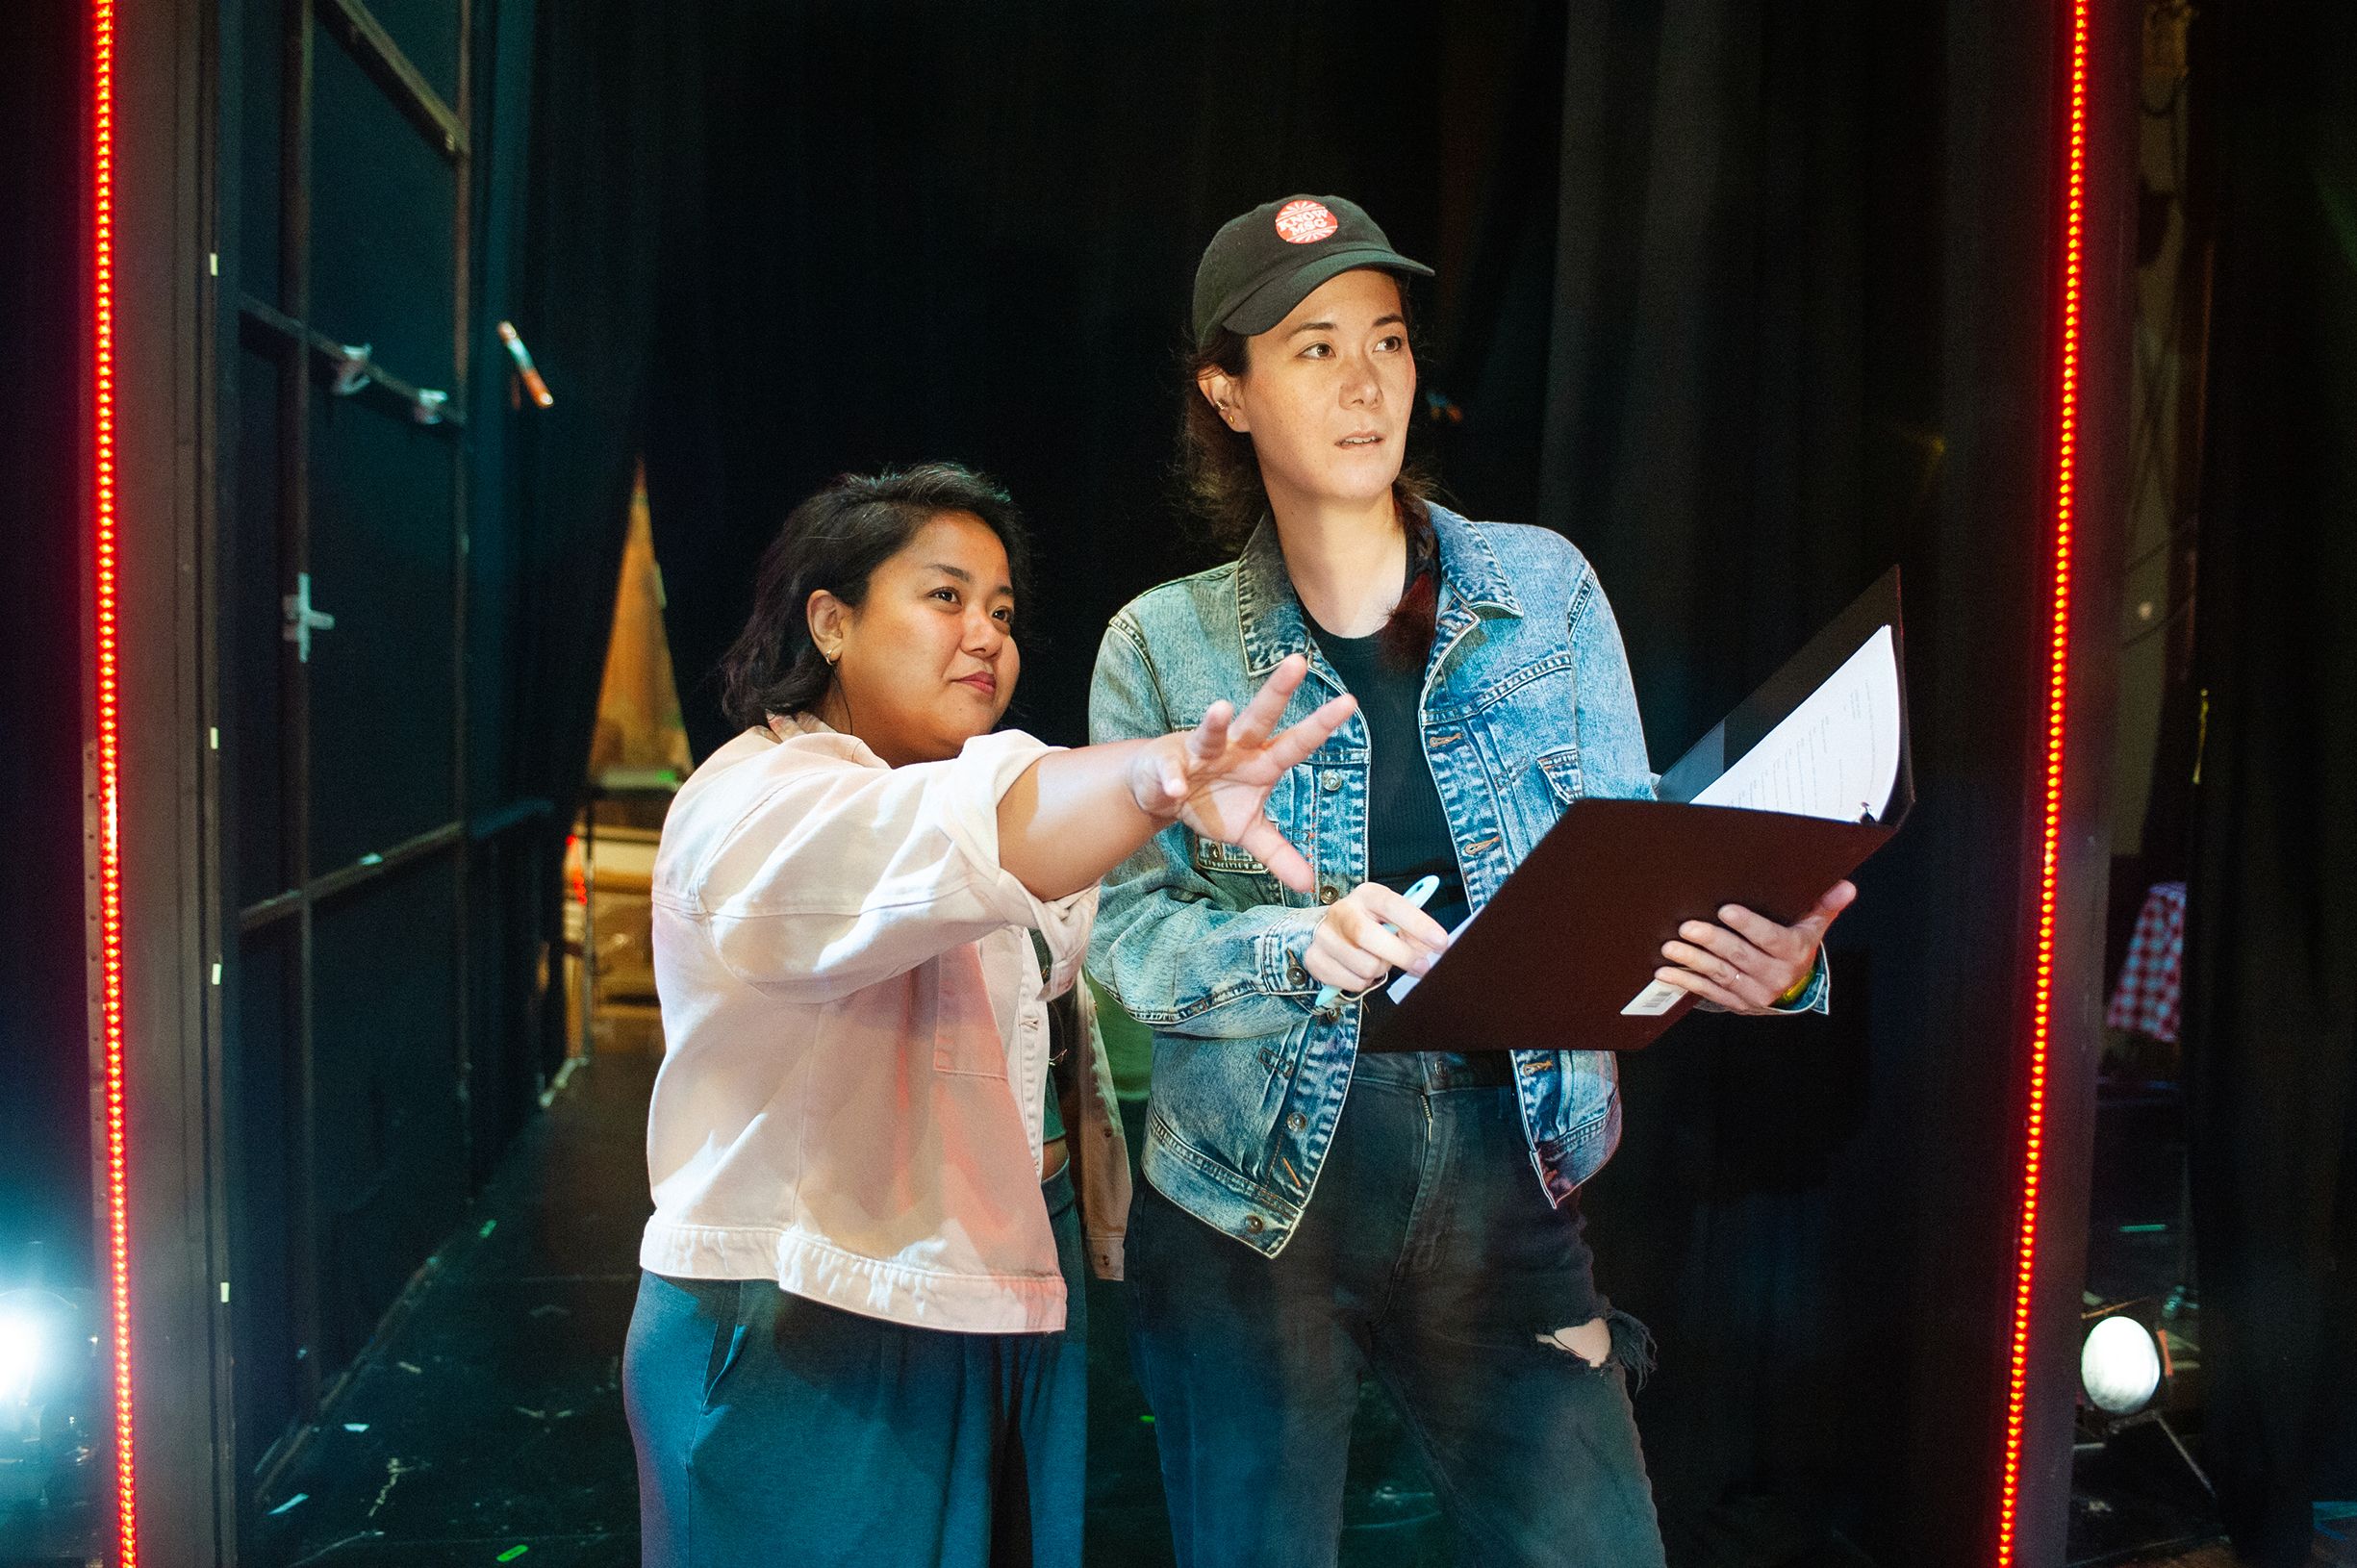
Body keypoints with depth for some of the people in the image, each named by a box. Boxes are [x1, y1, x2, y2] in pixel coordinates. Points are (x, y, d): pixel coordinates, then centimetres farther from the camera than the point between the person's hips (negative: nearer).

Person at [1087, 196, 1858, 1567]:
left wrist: (1754, 959, -21)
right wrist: (1303, 945, -26)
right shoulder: (1165, 646, -2)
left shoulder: (1542, 588, 1)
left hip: (1505, 1184, 1)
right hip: (1253, 1205, 0)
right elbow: (1129, 933, -7)